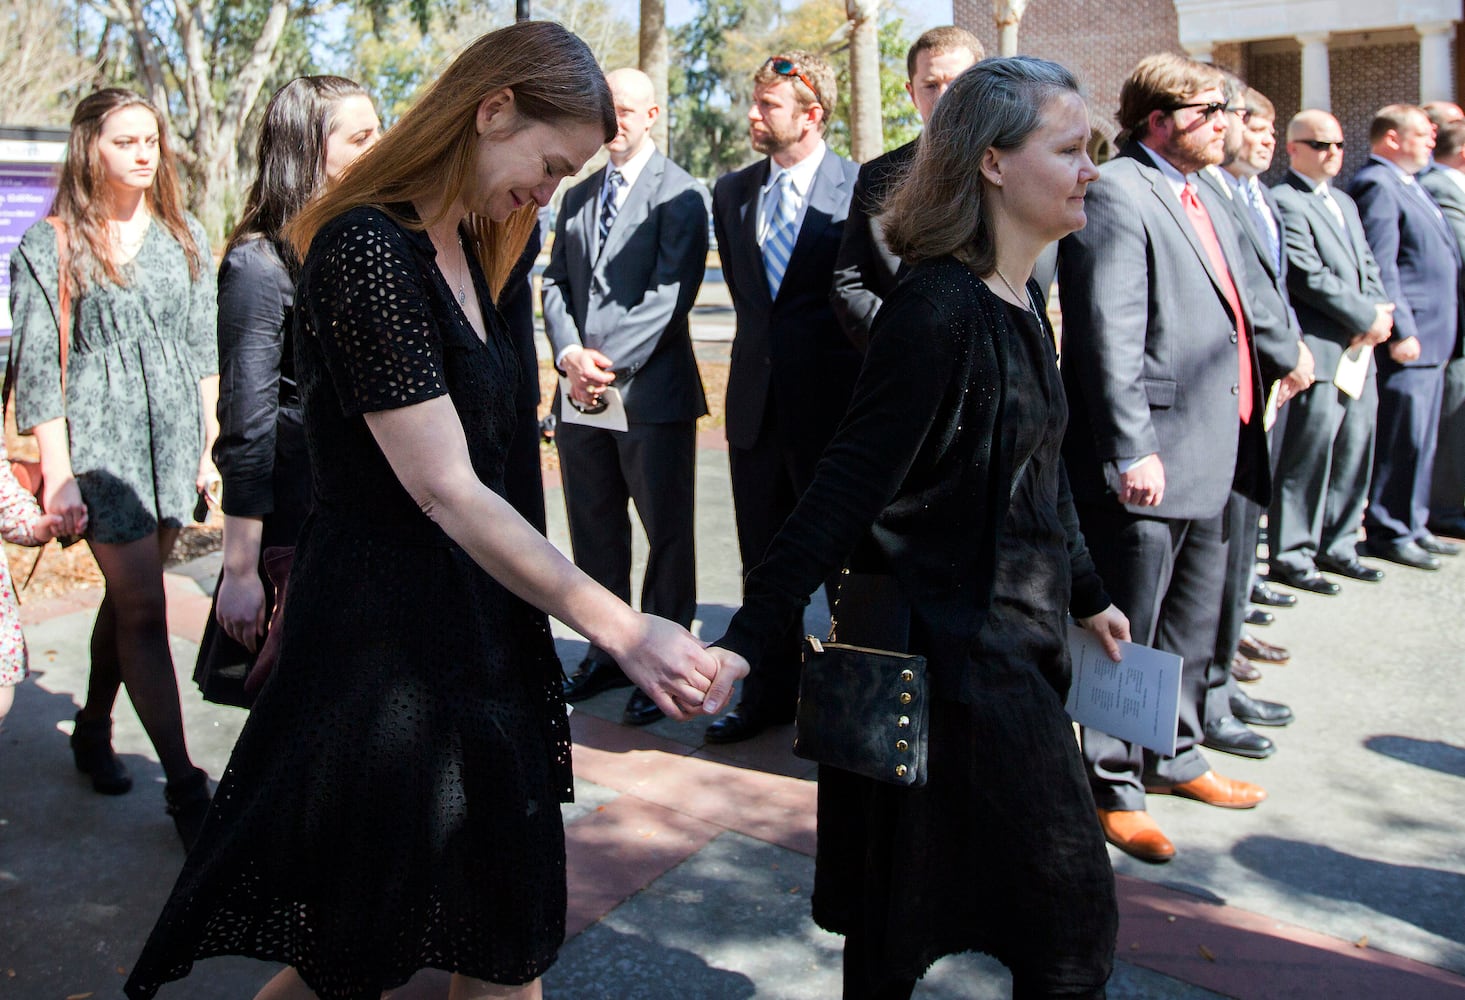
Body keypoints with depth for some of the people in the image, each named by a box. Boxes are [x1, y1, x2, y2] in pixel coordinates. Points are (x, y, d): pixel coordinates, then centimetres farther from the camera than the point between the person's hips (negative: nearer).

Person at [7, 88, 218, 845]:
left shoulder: (183, 237, 10)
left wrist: (210, 441, 9)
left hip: (173, 439, 4)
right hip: (101, 442, -4)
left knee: (127, 596, 13)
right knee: (143, 610, -6)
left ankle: (94, 732, 34)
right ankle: (185, 788, -1)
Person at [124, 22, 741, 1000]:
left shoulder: (463, 248, 10)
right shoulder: (366, 251, -19)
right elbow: (444, 491, -23)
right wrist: (621, 628, -23)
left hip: (475, 623, 9)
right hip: (383, 635, -9)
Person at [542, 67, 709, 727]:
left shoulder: (680, 194, -4)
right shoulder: (577, 197, 17)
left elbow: (670, 293, -13)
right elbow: (556, 284, 12)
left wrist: (610, 363, -18)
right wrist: (570, 356, -7)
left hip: (652, 392, -6)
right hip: (581, 395, 6)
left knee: (667, 535, 2)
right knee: (594, 533, 13)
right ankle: (606, 653, 26)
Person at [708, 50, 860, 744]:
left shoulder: (860, 190, -7)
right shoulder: (731, 191, 9)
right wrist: (765, 343, 14)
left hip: (832, 401, -5)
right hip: (755, 397, 5)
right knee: (763, 558, 13)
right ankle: (770, 693, 26)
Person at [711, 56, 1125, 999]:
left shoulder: (1022, 301, 9)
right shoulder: (939, 310, -19)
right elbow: (848, 488, -23)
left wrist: (1087, 594, 27)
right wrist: (747, 638, -25)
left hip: (1017, 643, 8)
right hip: (950, 654, -8)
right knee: (1070, 918, 1)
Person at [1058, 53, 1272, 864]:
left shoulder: (1201, 197, 17)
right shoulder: (1117, 195, -13)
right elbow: (1109, 335, -21)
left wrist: (1239, 440, 20)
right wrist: (1133, 450, -25)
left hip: (1210, 457, 10)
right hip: (1149, 460, -10)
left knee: (1192, 625, 21)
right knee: (1128, 634, 1)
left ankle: (1172, 757, 37)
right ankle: (1113, 789, 13)